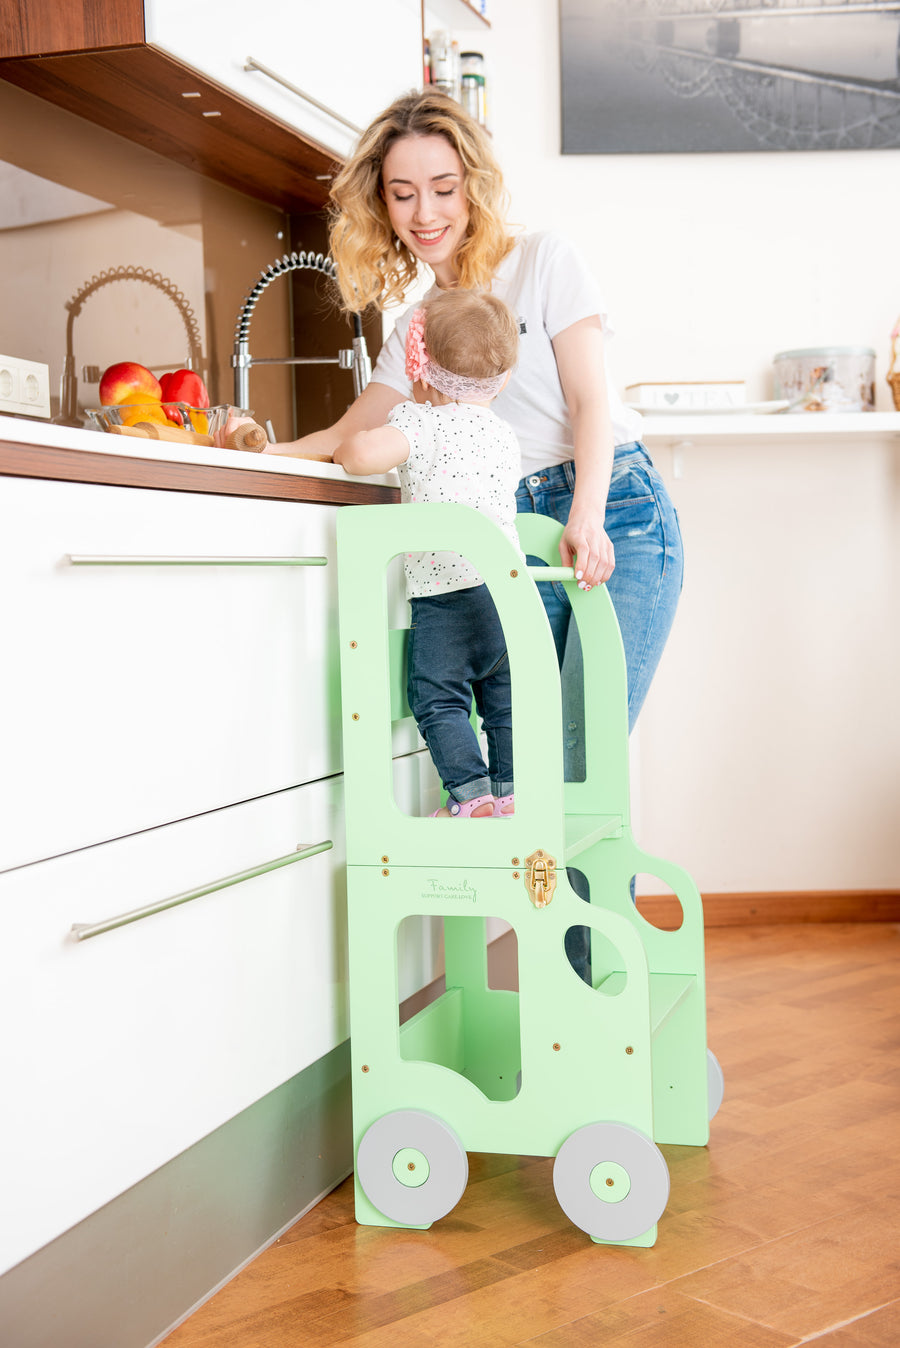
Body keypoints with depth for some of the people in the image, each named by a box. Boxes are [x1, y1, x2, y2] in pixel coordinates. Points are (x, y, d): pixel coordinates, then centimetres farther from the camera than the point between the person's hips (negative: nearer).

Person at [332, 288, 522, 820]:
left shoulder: (422, 421, -7)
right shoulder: (506, 435, 15)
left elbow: (360, 452, -22)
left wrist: (345, 449, 2)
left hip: (444, 590, -6)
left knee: (438, 697, 3)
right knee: (505, 698, 15)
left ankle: (471, 792, -2)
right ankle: (509, 790, 19)